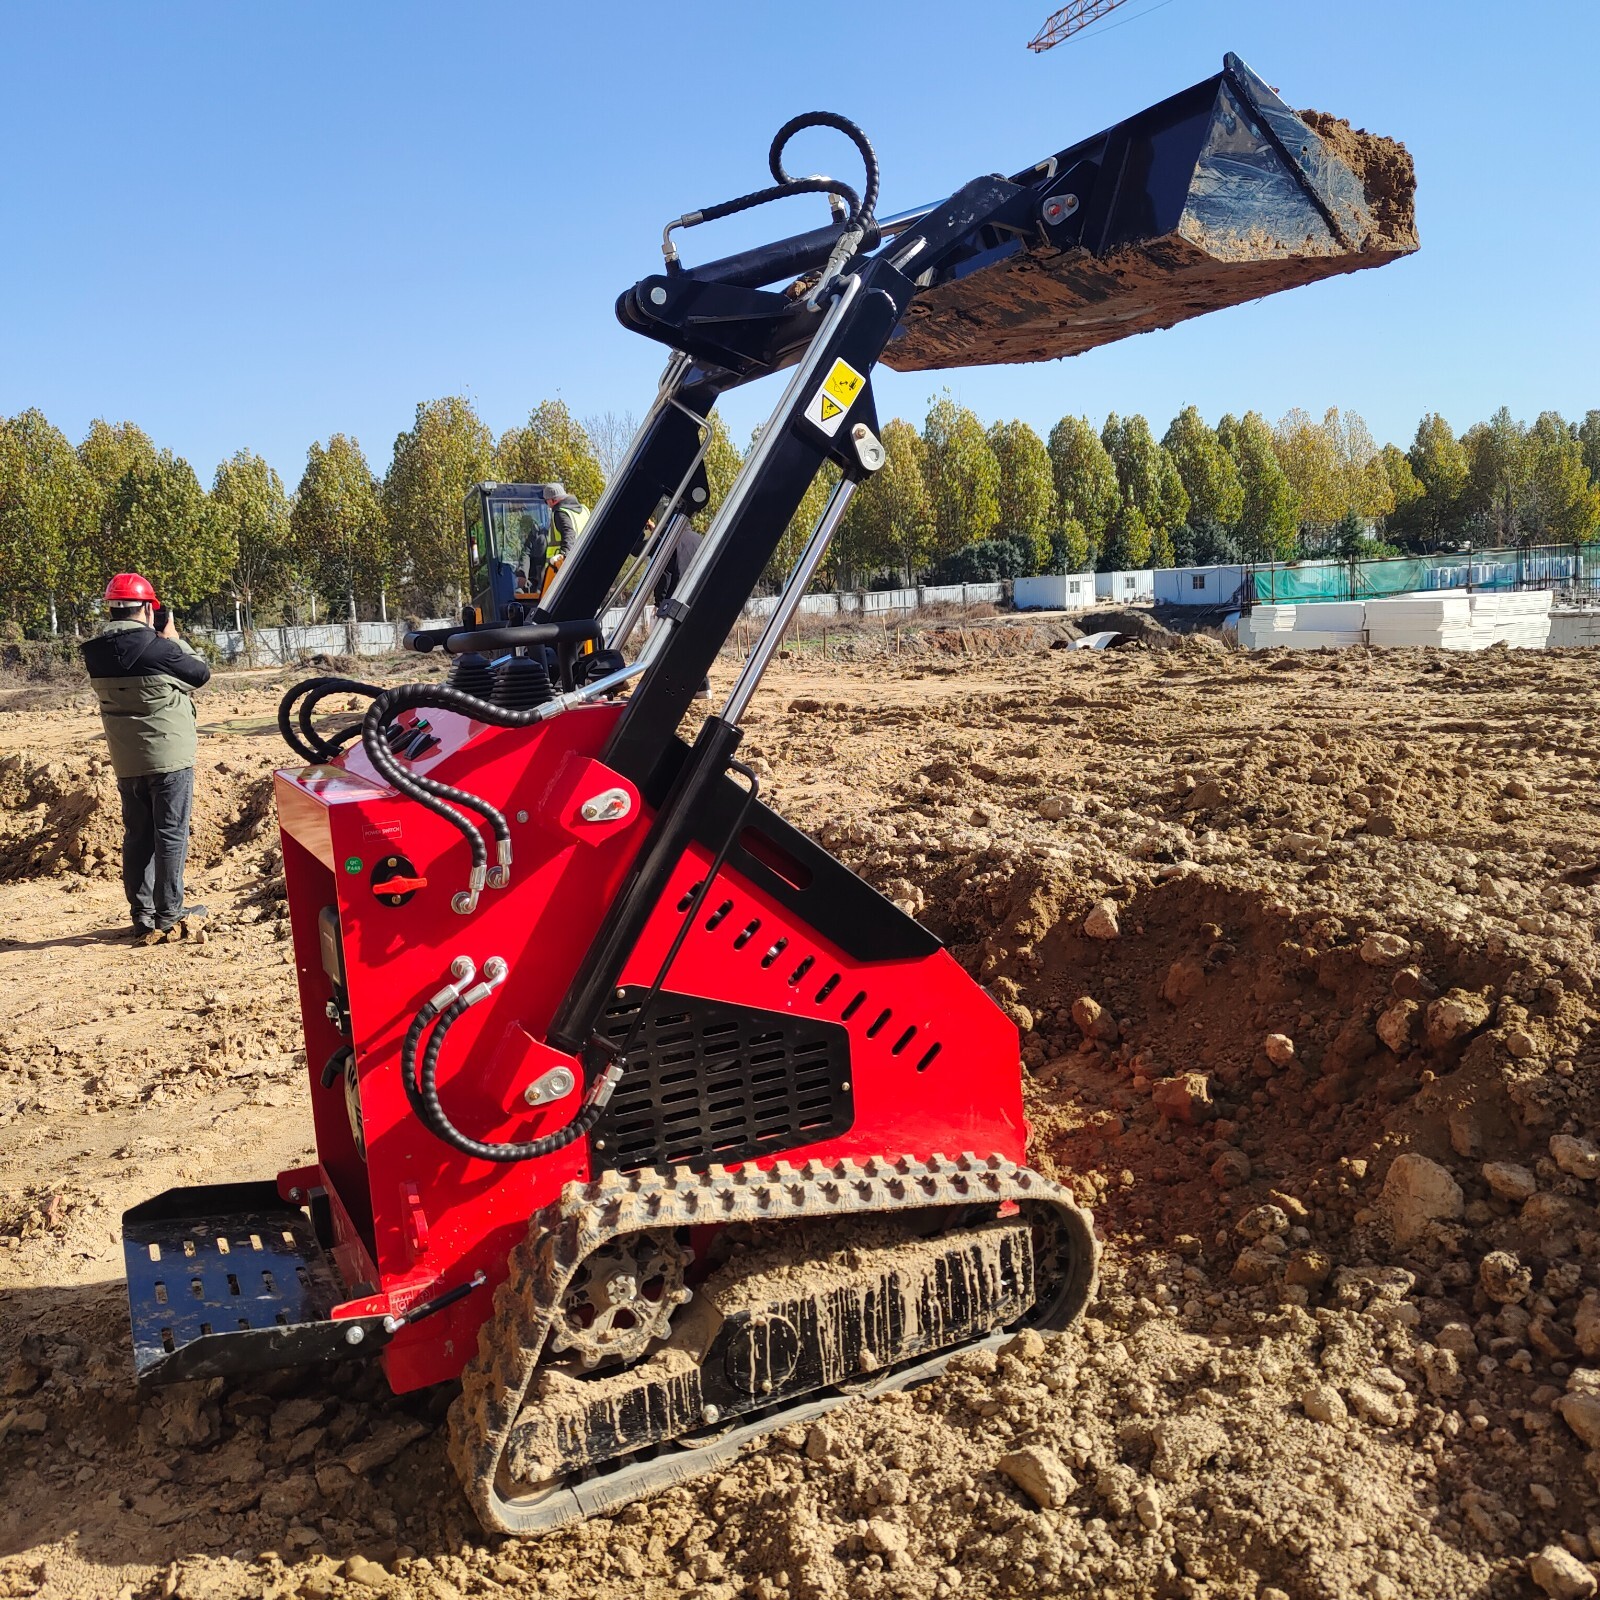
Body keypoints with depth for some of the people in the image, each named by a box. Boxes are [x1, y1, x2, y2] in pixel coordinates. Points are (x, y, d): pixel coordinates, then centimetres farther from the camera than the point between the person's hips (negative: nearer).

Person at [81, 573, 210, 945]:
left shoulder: (96, 653, 1)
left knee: (137, 836, 12)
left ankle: (143, 918, 17)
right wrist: (173, 638, 6)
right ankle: (169, 917, 4)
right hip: (169, 757, -6)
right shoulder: (157, 648, -18)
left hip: (126, 761, 6)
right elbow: (201, 674, -4)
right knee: (170, 835, 2)